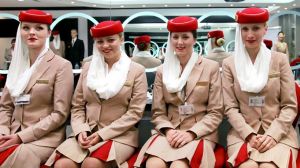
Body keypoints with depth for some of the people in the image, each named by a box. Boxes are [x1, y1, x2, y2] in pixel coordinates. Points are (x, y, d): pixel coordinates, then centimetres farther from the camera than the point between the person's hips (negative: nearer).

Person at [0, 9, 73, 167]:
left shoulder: (61, 66, -6)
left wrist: (21, 136, -15)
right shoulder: (17, 64, 12)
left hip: (46, 137, -4)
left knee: (22, 155, -32)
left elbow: (60, 114, -10)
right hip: (14, 135, 5)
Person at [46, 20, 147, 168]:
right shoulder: (88, 67, 12)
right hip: (87, 133, 3)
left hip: (120, 135, -3)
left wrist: (103, 134, -12)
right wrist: (81, 130, -8)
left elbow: (135, 112, -5)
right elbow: (77, 107, 12)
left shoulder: (137, 70, 1)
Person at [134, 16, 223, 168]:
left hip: (200, 134, -2)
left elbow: (215, 113, 0)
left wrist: (191, 133, -12)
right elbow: (158, 112, 10)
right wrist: (168, 130, -10)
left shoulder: (211, 67, 3)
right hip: (169, 132, 2)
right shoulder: (162, 71, 10)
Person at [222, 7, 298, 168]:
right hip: (243, 133, 0)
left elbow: (290, 106, 3)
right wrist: (249, 134, -12)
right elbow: (230, 107, 2)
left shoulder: (280, 60, 5)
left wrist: (272, 135, -11)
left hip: (278, 133, 0)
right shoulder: (229, 63, 5)